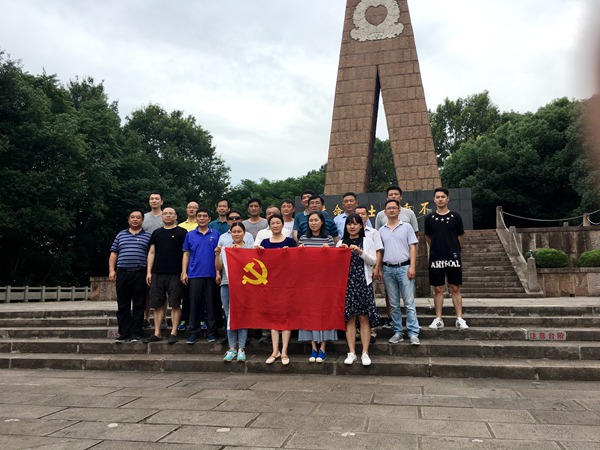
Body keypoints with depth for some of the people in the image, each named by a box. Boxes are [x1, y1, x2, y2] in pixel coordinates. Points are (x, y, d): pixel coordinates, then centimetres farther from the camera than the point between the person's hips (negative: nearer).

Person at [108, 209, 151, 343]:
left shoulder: (148, 236, 7)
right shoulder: (120, 235, 15)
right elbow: (113, 253, 14)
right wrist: (111, 270, 3)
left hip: (140, 274, -2)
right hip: (122, 273, 2)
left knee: (139, 305, 1)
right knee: (123, 305, 5)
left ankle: (135, 333, 8)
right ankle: (124, 333, 12)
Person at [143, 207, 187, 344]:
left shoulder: (182, 232, 4)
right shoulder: (156, 233, 15)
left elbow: (185, 253, 1)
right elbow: (151, 252, 14)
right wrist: (149, 271, 6)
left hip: (175, 274, -4)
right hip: (157, 273, 4)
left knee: (175, 304, -2)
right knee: (158, 304, 6)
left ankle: (173, 333, 4)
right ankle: (157, 333, 13)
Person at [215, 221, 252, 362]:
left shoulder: (250, 248, 6)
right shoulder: (225, 248, 14)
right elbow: (218, 267, 10)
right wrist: (217, 254, -6)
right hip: (227, 284, 3)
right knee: (229, 316, 4)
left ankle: (241, 349, 3)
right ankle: (232, 348, 11)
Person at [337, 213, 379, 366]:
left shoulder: (367, 241, 7)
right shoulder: (341, 243, 13)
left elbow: (373, 261, -1)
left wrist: (360, 252, -14)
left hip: (363, 282, -2)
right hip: (346, 283, 2)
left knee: (364, 317, -2)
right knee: (349, 318, 1)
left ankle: (365, 353, 4)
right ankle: (351, 353, 7)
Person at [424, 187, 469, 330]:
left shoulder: (455, 217, 1)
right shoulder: (429, 218, 2)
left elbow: (459, 236, 10)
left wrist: (452, 248, 11)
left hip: (453, 257, -1)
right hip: (436, 258, 1)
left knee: (455, 289, 3)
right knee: (438, 289, 6)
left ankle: (459, 319, 8)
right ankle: (438, 319, 13)